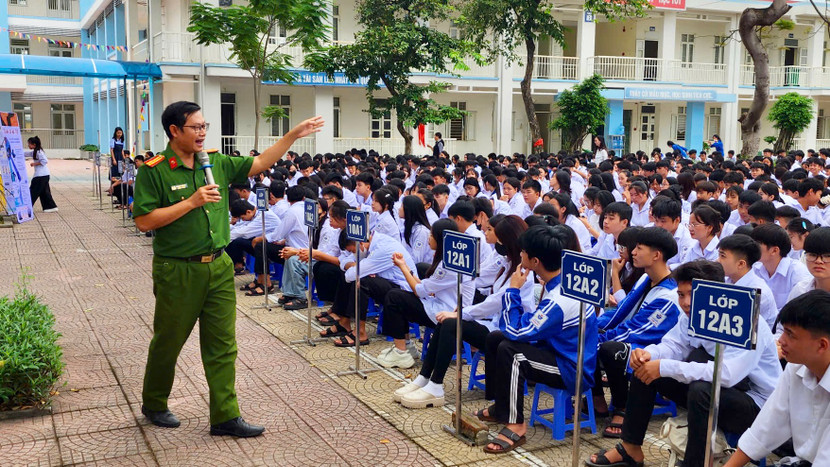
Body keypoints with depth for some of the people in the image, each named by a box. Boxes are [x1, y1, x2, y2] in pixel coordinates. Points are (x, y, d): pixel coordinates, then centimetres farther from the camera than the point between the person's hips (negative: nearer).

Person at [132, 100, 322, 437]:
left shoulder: (216, 164, 6)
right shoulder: (154, 171, -10)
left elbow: (258, 164, 12)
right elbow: (144, 221, -16)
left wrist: (294, 135, 7)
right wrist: (192, 202, -20)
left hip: (218, 267, 5)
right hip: (177, 271, -5)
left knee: (222, 345, 6)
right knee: (168, 342, 12)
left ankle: (225, 416, 13)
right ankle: (153, 404, 34)